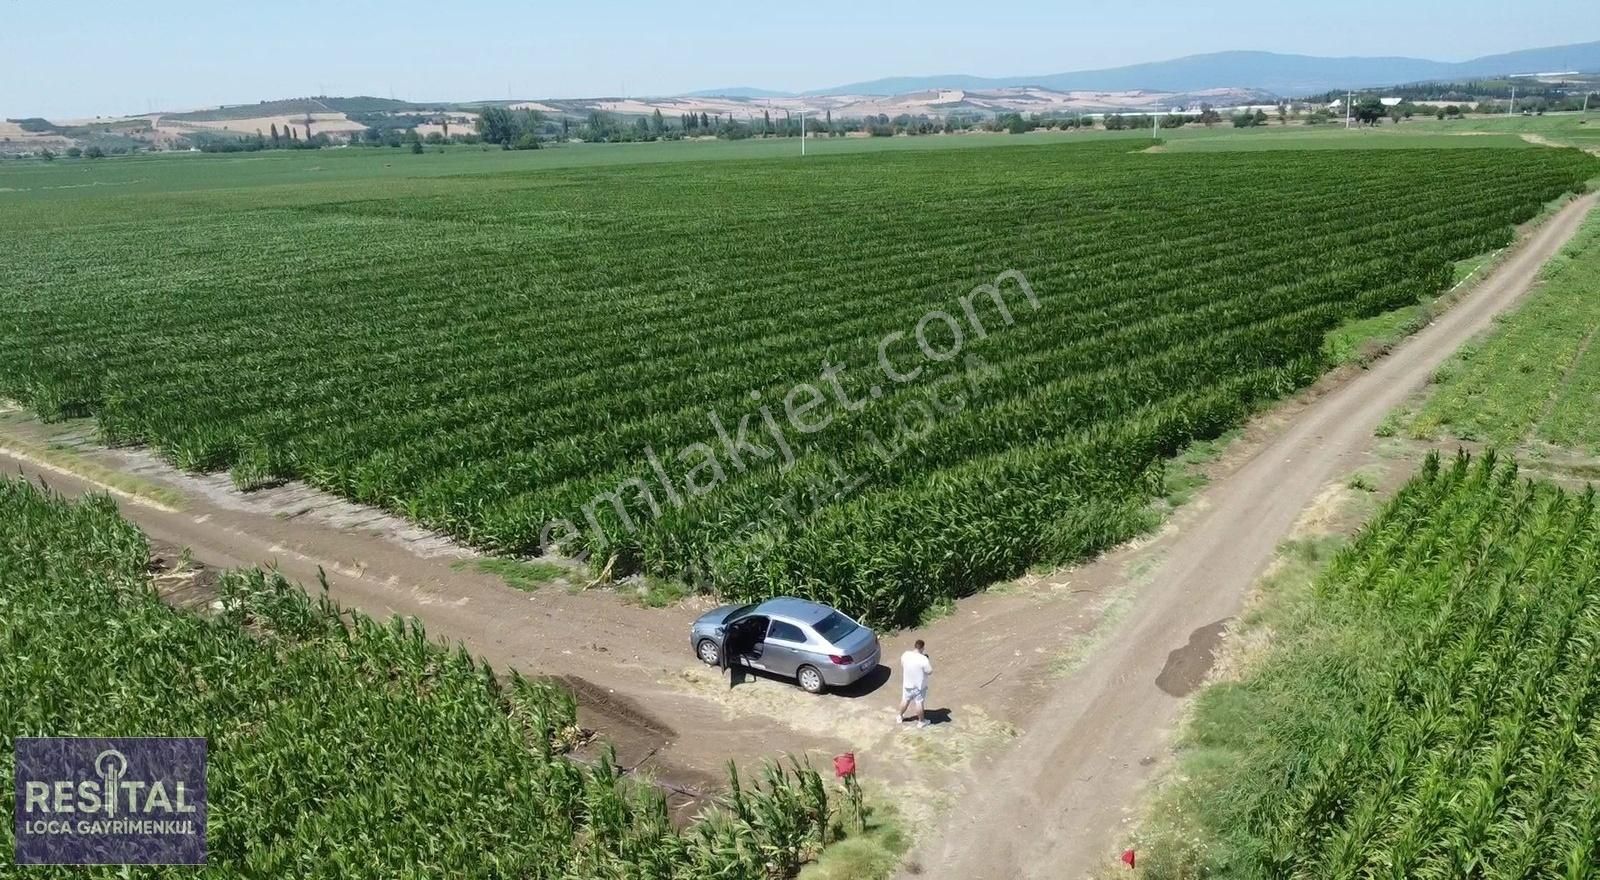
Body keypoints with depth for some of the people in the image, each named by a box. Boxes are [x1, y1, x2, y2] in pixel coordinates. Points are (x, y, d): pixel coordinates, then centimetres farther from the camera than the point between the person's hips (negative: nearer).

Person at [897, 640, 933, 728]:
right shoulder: (923, 659, -29)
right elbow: (930, 672, -17)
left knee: (906, 701, 24)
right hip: (919, 686, -4)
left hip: (907, 684, 4)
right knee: (919, 703, 15)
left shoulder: (905, 655, -13)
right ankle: (921, 721, 31)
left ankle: (900, 717, 41)